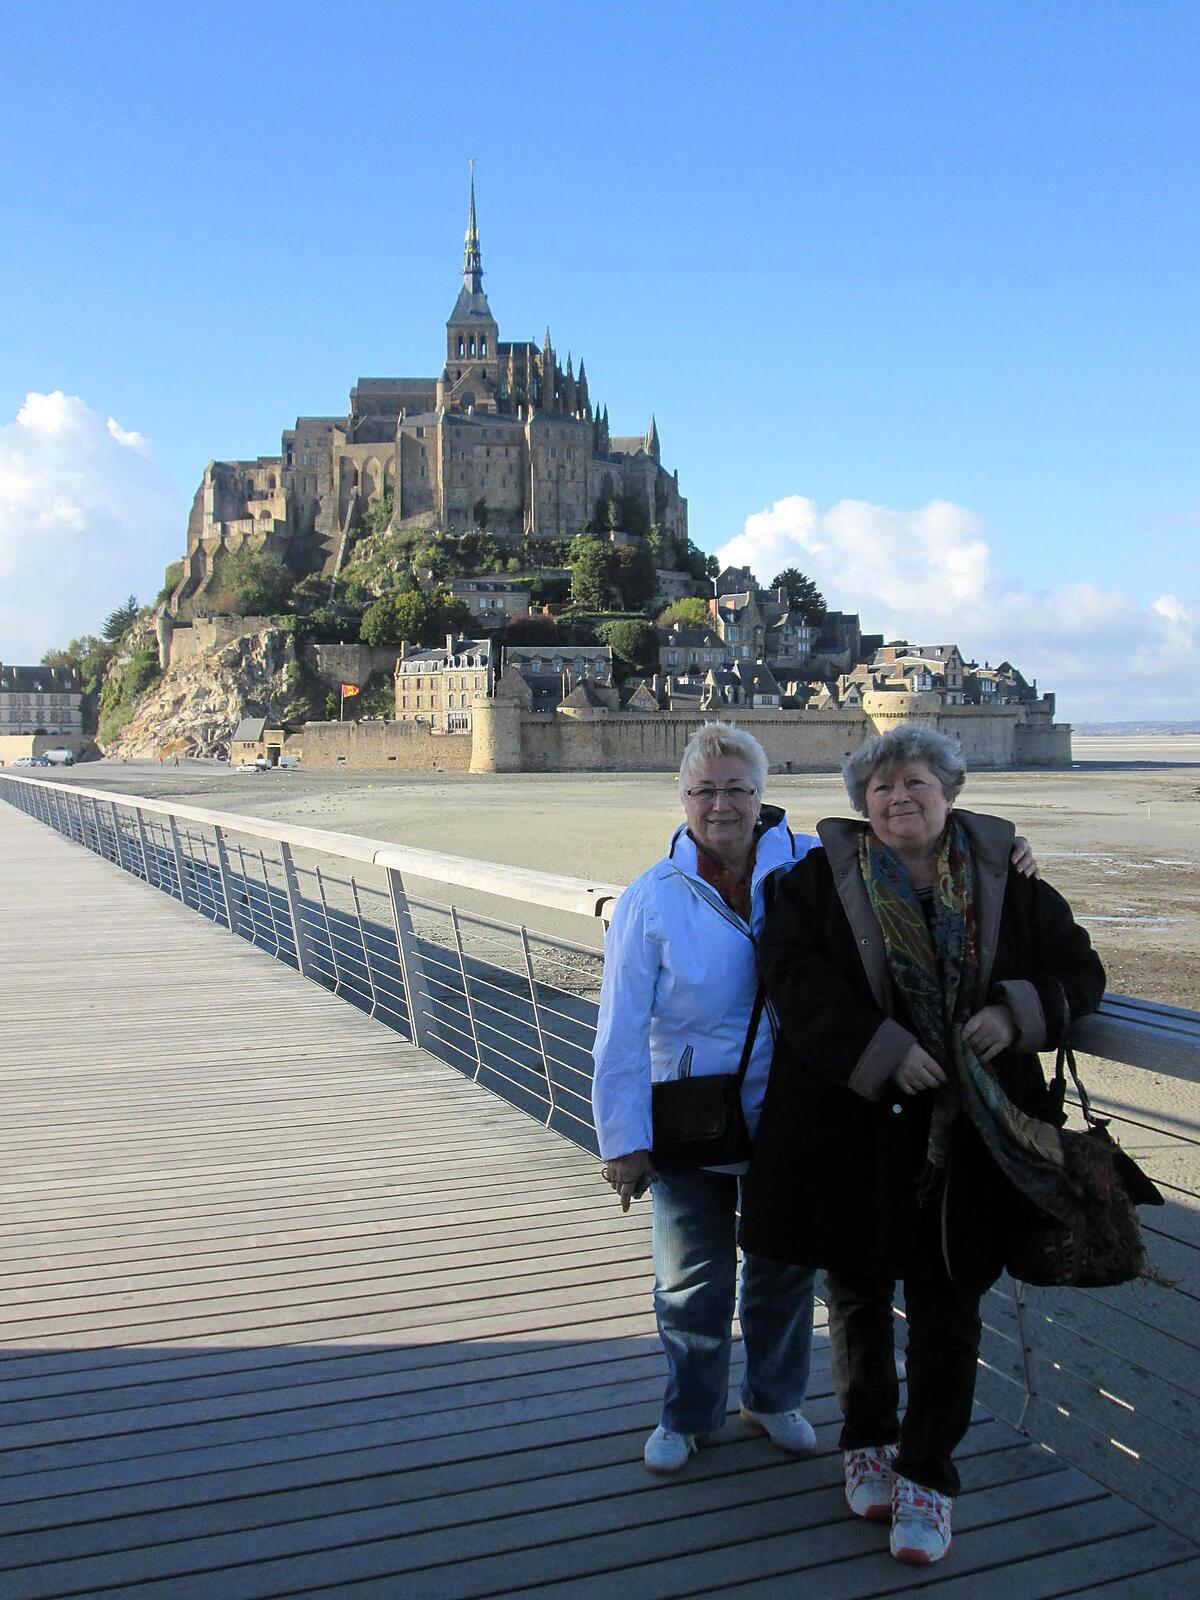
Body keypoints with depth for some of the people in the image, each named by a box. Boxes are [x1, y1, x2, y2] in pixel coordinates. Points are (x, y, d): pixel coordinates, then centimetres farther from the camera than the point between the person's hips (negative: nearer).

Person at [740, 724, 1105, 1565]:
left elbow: (1079, 969, 7)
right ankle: (868, 1440, 39)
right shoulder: (822, 876, -3)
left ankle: (926, 1472, 25)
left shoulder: (1005, 879, 2)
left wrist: (1020, 1012, -14)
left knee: (948, 1305, 8)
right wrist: (880, 1050, -24)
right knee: (858, 1289, 17)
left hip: (966, 1133, 1)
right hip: (852, 1126, 0)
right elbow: (793, 968, -15)